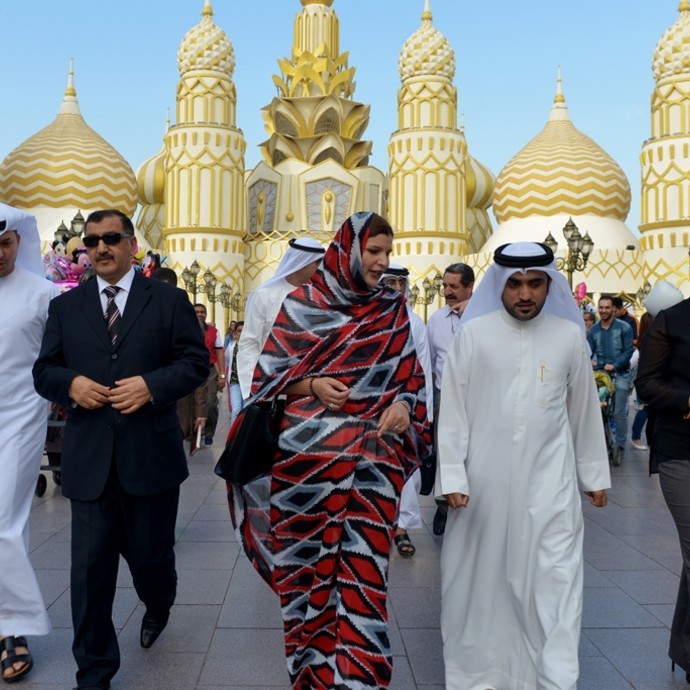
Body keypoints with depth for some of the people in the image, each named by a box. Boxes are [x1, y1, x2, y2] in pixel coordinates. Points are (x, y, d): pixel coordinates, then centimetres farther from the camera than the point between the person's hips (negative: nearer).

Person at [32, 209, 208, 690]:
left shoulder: (169, 300, 3)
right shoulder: (66, 306, 11)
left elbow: (197, 362, -1)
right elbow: (44, 371, 10)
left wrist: (151, 385, -17)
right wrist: (70, 383, -12)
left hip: (151, 455, -1)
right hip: (88, 458, 2)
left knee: (150, 554, 14)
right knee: (90, 569, 2)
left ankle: (158, 606, 50)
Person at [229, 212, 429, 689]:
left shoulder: (394, 309, 8)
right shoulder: (302, 304, 1)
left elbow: (411, 377, 12)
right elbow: (271, 374, 4)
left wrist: (403, 406, -9)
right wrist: (313, 386, -13)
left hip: (373, 455, 1)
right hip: (309, 452, -1)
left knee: (364, 570, -1)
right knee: (308, 564, 7)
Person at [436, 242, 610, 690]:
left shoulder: (570, 335, 2)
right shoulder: (474, 333, -4)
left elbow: (584, 410, 10)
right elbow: (453, 409, -3)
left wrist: (595, 474, 14)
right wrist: (452, 477, -6)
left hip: (549, 479, 1)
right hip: (485, 479, -1)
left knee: (556, 581, 0)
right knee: (483, 578, 10)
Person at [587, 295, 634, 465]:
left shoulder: (624, 328, -4)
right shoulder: (593, 330, 5)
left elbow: (628, 351, -6)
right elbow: (588, 352, 3)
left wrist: (614, 365, -16)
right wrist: (590, 362, -18)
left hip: (620, 374, -3)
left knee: (619, 413, -2)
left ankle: (620, 446, 10)